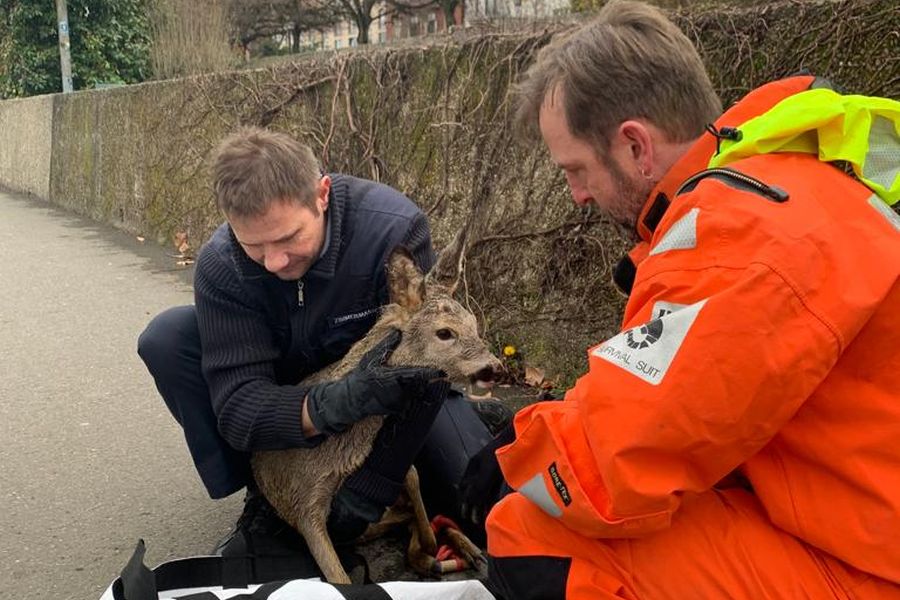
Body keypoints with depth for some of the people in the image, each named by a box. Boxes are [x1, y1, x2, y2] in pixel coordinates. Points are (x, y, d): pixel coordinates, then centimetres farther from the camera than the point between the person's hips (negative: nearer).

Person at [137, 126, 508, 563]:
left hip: (379, 375, -2)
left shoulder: (394, 228, -32)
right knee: (167, 337, -21)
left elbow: (422, 360, -32)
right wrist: (339, 404, -49)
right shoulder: (220, 265, -24)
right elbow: (236, 409, -29)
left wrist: (361, 502, -32)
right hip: (288, 392, 2)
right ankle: (267, 498, -8)